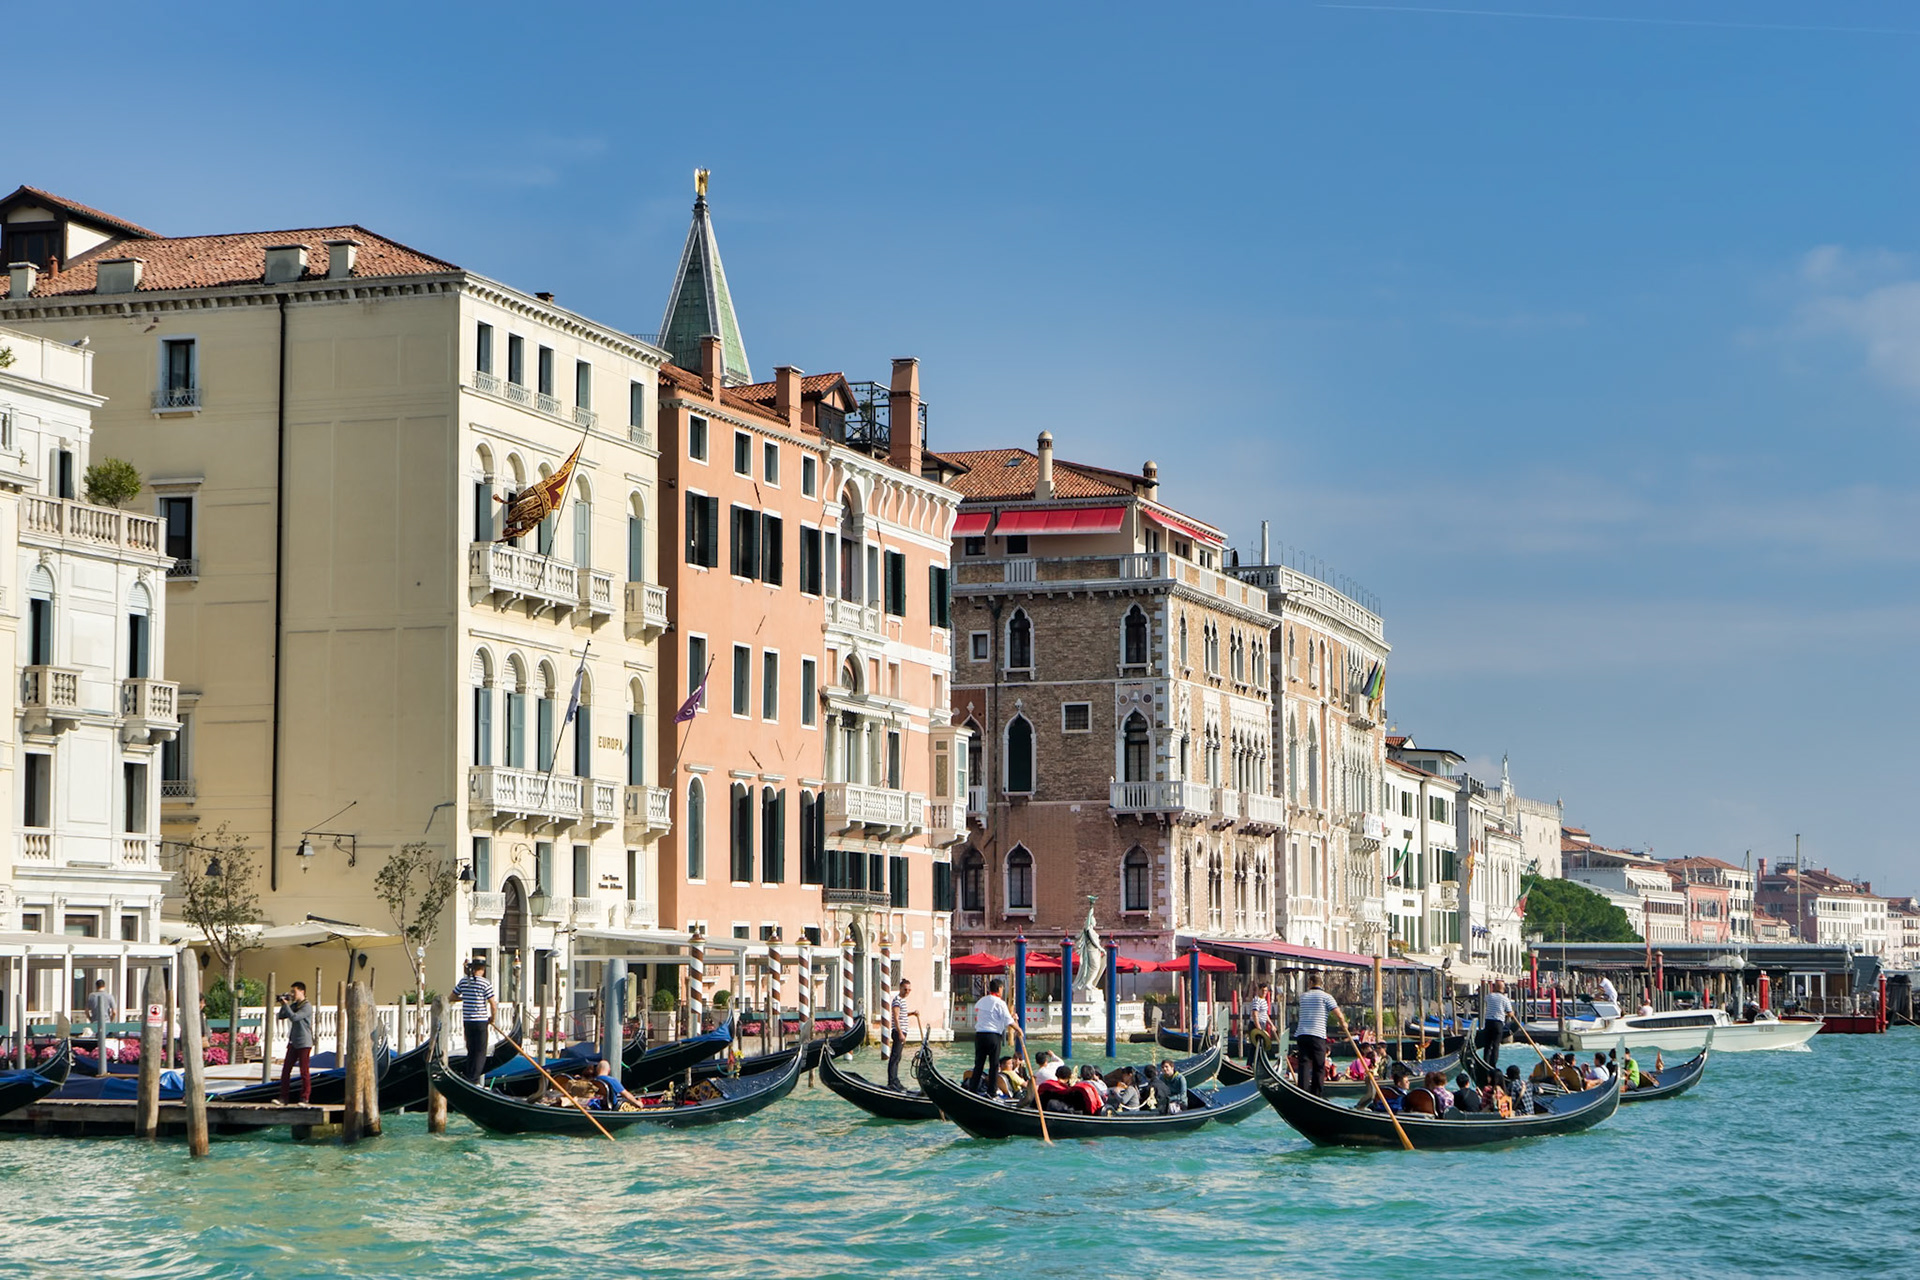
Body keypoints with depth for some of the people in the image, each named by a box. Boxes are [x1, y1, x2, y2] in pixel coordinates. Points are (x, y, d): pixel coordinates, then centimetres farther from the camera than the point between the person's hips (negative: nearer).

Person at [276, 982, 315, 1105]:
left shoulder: (307, 1007, -11)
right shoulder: (294, 1005, 13)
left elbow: (294, 1017, -23)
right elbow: (281, 1017, 13)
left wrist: (286, 1005, -15)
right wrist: (283, 1005, 0)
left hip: (304, 1044, -8)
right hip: (293, 1043, 8)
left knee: (304, 1071, -3)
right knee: (285, 1070, 3)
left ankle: (305, 1098, 2)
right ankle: (283, 1098, 5)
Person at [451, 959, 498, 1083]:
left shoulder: (463, 981, 4)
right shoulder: (485, 983, -10)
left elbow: (453, 997, 14)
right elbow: (493, 1004, -10)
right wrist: (492, 1019, 5)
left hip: (467, 1021, 5)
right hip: (481, 1021, -5)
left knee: (471, 1051, 16)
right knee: (480, 1052, 0)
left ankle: (469, 1078, 16)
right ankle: (474, 1081, -7)